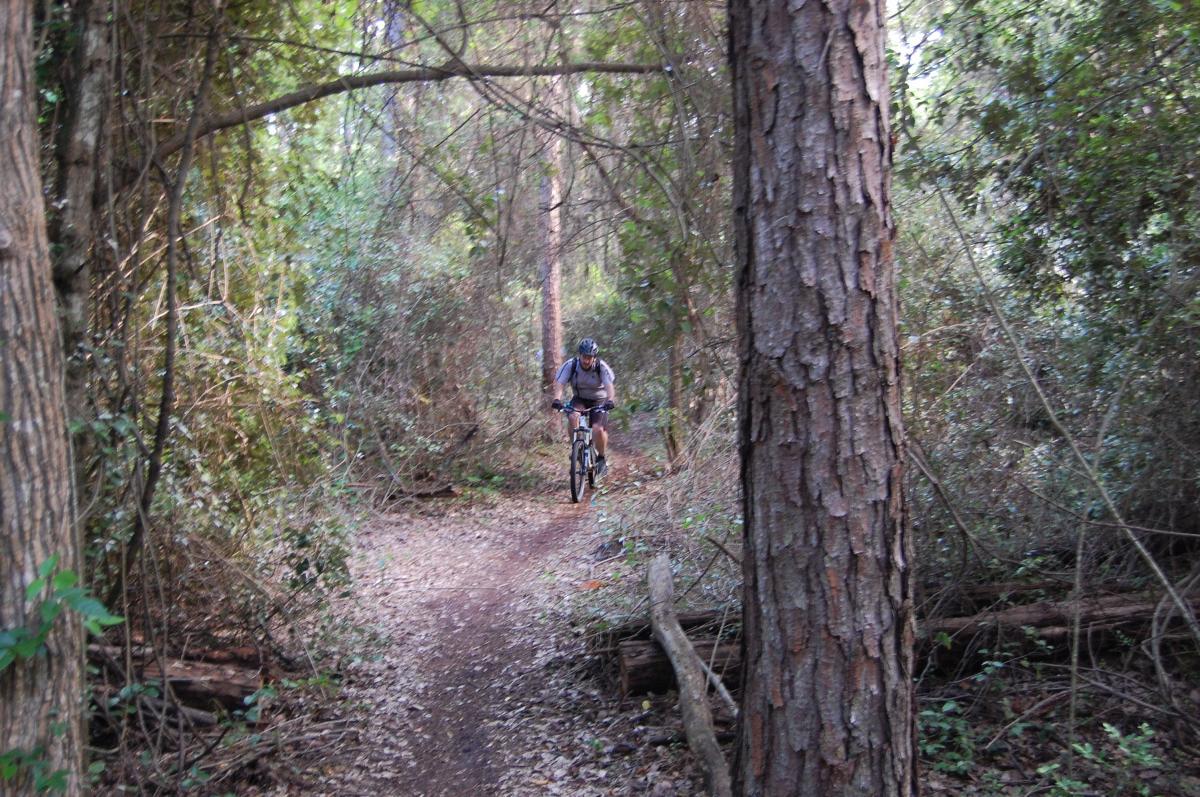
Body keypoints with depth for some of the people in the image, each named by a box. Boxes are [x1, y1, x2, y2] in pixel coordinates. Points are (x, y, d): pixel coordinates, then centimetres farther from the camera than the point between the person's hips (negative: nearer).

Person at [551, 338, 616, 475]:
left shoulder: (602, 367, -22)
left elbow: (609, 386, -34)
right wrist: (557, 399, -47)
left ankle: (601, 458, 5)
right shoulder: (570, 365, -19)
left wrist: (610, 400, -54)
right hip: (579, 399, 1)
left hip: (598, 401, -1)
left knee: (598, 430, -21)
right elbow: (559, 383, -27)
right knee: (573, 418, -31)